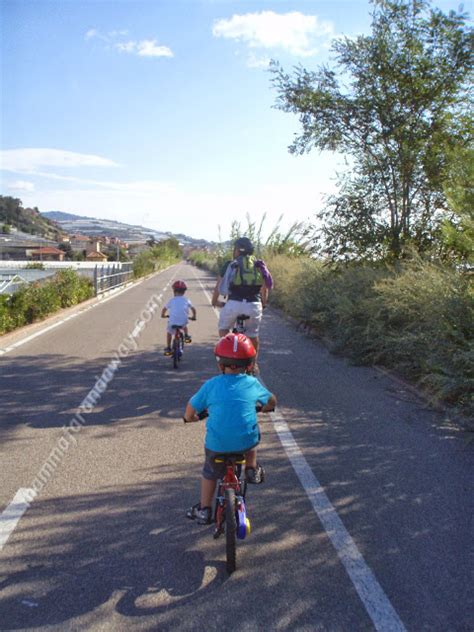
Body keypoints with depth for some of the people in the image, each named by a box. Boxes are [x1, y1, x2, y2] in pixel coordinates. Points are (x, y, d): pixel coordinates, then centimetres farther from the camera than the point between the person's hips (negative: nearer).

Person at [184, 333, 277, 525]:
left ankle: (204, 510, 34)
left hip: (217, 444, 0)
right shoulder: (252, 384, 0)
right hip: (246, 442, 1)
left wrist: (190, 417, 27)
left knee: (209, 472, 27)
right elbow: (271, 402, 18)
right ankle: (252, 470, 39)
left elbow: (190, 410, 3)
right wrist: (262, 408, 41)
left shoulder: (211, 385, -2)